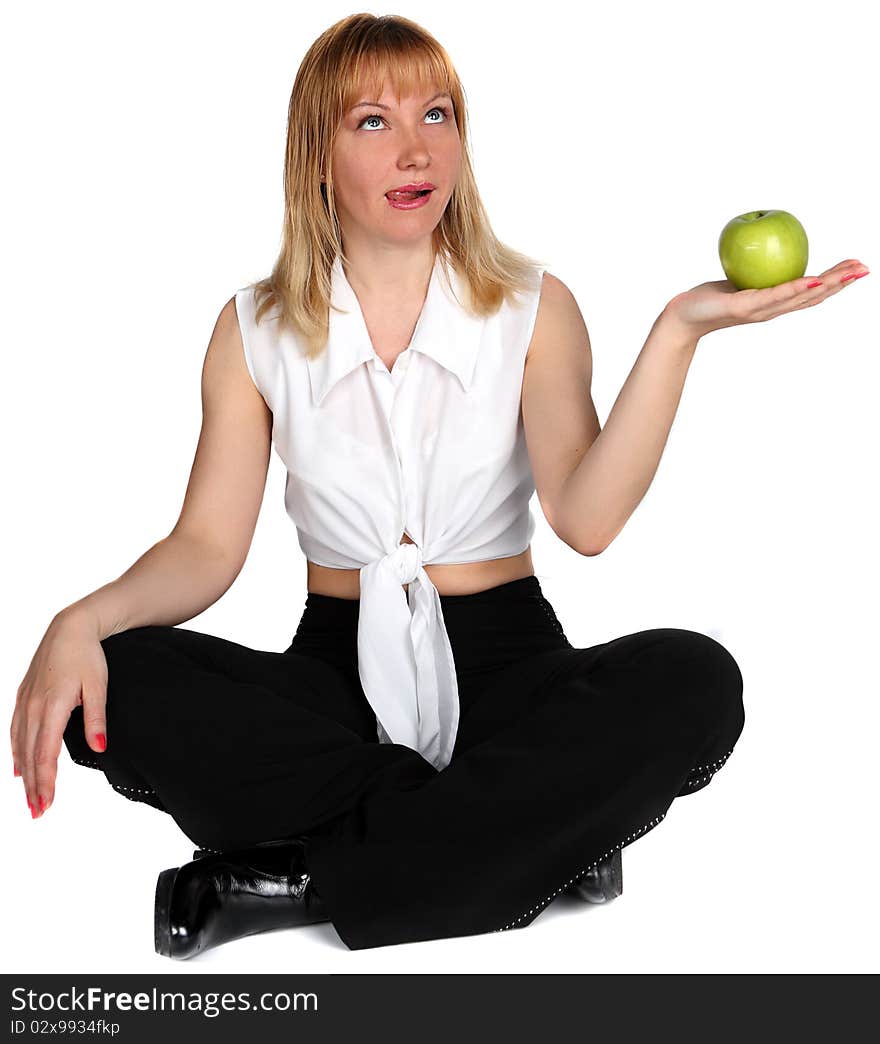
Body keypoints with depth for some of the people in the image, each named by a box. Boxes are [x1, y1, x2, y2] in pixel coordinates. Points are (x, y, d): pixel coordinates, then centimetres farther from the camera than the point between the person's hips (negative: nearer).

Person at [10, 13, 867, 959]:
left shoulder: (533, 308, 1)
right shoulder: (258, 329, 4)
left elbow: (585, 518, -15)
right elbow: (207, 547, -3)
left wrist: (676, 333, -25)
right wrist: (82, 622, -23)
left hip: (504, 661, 0)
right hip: (337, 668, 1)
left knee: (693, 681, -31)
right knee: (116, 684, -27)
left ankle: (303, 878, -25)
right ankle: (543, 833, -22)